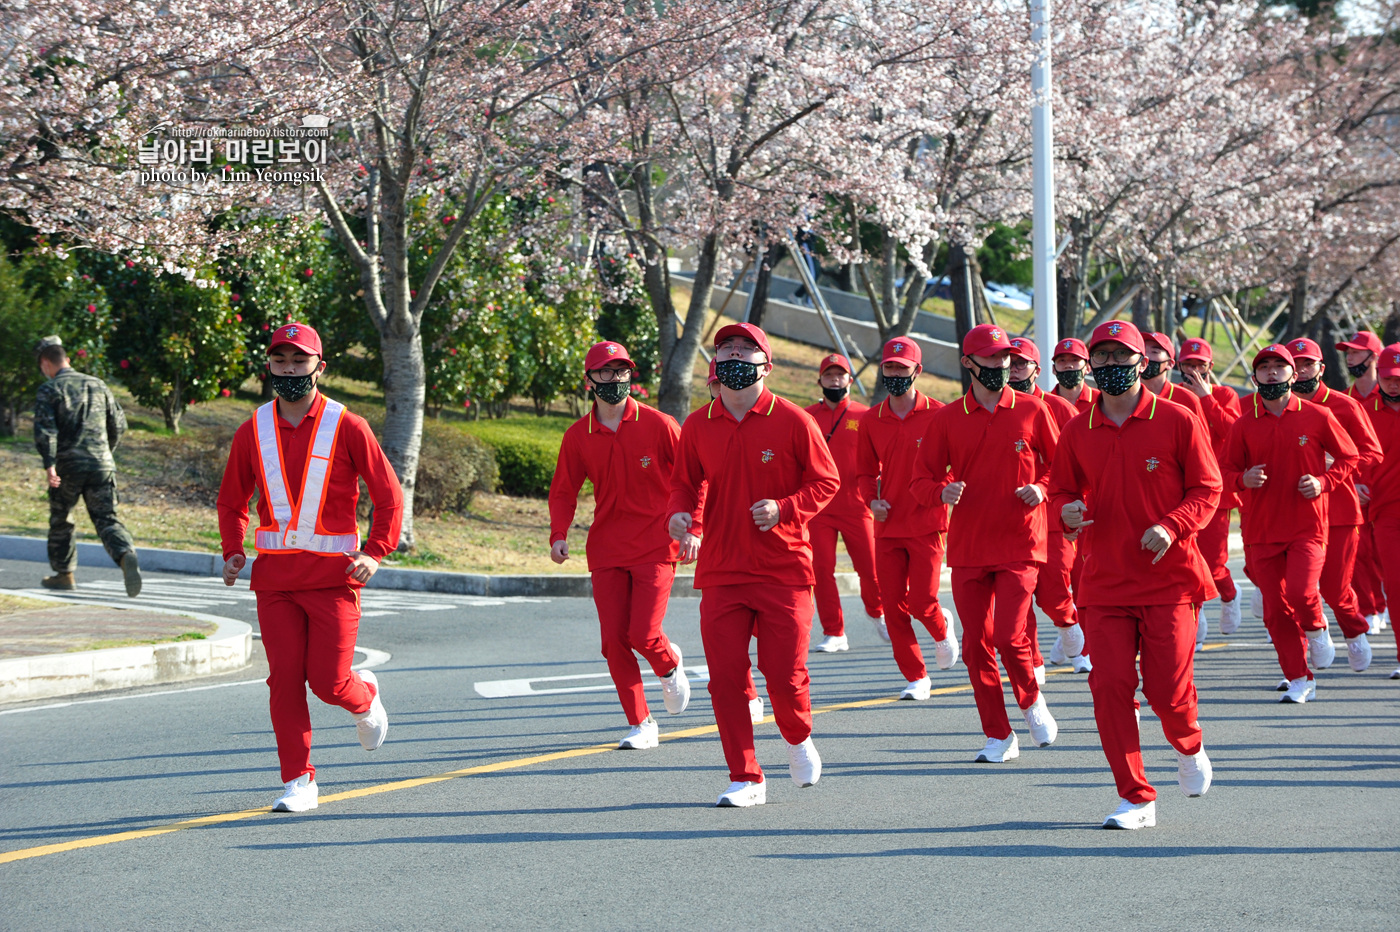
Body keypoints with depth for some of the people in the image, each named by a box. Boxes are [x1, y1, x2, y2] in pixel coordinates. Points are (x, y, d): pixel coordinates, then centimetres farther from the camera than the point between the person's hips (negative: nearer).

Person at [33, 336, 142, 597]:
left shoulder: (49, 390, -2)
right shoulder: (98, 385, 13)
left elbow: (45, 429, -15)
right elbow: (119, 424, 16)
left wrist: (49, 465, -18)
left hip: (67, 467, -3)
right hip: (101, 465, 3)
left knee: (60, 520, 16)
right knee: (107, 519, 0)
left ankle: (64, 574, 25)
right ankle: (126, 554, -28)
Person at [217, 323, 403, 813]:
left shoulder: (347, 428, -3)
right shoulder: (253, 432, 6)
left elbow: (389, 495, 2)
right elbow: (232, 501, 19)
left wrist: (376, 552, -10)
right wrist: (233, 552, 4)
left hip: (333, 572, -3)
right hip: (274, 575, 3)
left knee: (328, 682, -5)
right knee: (284, 678, -2)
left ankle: (365, 696, 31)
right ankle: (298, 782, 6)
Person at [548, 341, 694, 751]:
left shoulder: (657, 424, -4)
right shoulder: (578, 436, 4)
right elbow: (564, 491, 12)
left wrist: (691, 528, -8)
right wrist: (558, 535, -5)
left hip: (655, 545, -3)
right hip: (606, 550, 3)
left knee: (644, 636, -13)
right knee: (614, 640, -3)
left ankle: (669, 665, 23)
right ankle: (640, 724, 10)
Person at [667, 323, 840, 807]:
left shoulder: (792, 421, -4)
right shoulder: (698, 427, 5)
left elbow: (826, 480, 0)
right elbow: (685, 482, 15)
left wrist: (784, 508, -16)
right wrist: (678, 511, -7)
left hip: (783, 570, -3)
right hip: (720, 572, 3)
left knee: (785, 673, -3)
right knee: (725, 678, -3)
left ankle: (798, 739, 31)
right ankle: (746, 779, 8)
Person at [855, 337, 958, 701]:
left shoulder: (938, 415, -5)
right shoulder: (871, 421, 6)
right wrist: (872, 500, -4)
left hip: (928, 525, -4)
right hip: (888, 527, 4)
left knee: (922, 603, -10)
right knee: (893, 607, 0)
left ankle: (942, 631, 26)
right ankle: (916, 678, 13)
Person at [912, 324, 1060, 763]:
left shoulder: (1033, 411, 2)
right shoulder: (946, 419, 4)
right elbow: (922, 480, 5)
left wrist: (1041, 488, -9)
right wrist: (943, 493, -16)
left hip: (1020, 545, -2)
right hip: (968, 547, 2)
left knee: (1010, 638, -14)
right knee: (976, 644, 2)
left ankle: (1031, 701, 17)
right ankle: (999, 736, 14)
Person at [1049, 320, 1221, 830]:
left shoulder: (1176, 421, -2)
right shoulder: (1077, 432, 6)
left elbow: (1207, 487, 0)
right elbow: (1062, 488, 17)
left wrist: (1172, 526, -17)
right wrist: (1067, 510, -7)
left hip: (1169, 577, -3)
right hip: (1105, 579, 3)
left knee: (1168, 689, -7)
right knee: (1110, 686, -6)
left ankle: (1189, 748, 29)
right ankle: (1135, 798, 6)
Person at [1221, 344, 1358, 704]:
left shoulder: (1317, 417, -1)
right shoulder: (1244, 424, 3)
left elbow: (1349, 457, 8)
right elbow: (1227, 469, 11)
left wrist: (1323, 482, -9)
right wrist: (1243, 479, -12)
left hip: (1308, 526, -2)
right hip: (1263, 529, 2)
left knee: (1301, 592, -21)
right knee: (1276, 610, 1)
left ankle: (1316, 631, 14)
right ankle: (1299, 680, 13)